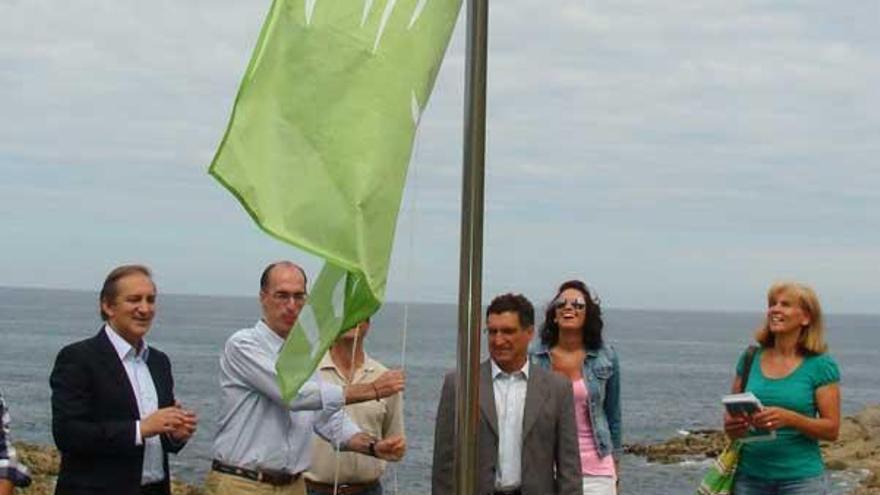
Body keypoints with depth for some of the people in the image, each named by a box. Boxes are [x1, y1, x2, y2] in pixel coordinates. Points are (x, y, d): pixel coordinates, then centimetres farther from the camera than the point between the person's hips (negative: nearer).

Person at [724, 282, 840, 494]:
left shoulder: (821, 366, -3)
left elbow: (831, 429, -5)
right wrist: (731, 426, -9)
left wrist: (790, 418, -21)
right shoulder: (751, 358, 7)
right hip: (750, 475, 3)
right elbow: (731, 411, 14)